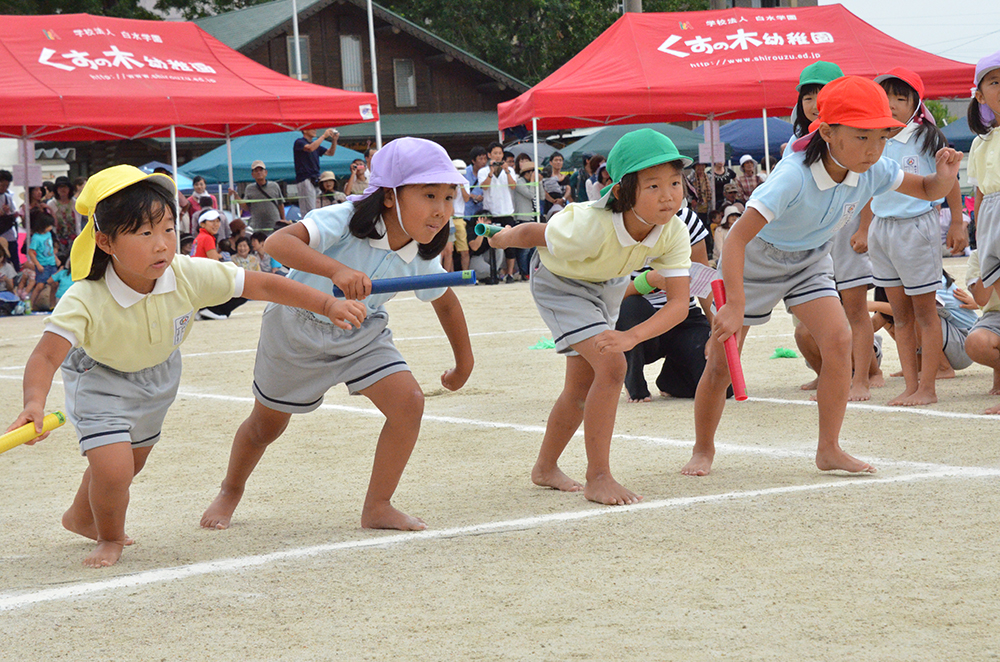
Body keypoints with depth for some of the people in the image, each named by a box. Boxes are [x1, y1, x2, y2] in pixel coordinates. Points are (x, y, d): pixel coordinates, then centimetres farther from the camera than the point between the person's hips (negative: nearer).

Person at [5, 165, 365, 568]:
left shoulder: (190, 276, -31)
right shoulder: (85, 301, -39)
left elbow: (263, 286, -24)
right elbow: (46, 356, -45)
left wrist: (328, 305, -25)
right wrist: (34, 403, -65)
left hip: (157, 376, 5)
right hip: (100, 379, -5)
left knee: (132, 461, 25)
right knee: (113, 467, -21)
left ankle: (81, 518, 56)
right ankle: (110, 539, 14)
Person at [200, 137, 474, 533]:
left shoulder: (421, 259, -17)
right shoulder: (346, 221, -34)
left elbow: (446, 304, 5)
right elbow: (277, 242, -47)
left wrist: (464, 362, 15)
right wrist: (336, 270, -61)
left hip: (362, 335, 4)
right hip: (297, 328, -4)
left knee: (409, 402, -18)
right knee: (267, 425, 14)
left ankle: (377, 508, -5)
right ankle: (231, 492, 45)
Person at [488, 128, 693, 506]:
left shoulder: (674, 234, -29)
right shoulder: (589, 227, -43)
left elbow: (679, 303, -32)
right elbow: (532, 234, -24)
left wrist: (630, 336, -48)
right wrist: (502, 238, -2)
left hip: (608, 283, 6)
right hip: (560, 280, -6)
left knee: (583, 384, 16)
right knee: (611, 366, -22)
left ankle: (546, 468, 37)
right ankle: (598, 478, -14)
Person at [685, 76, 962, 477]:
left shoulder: (873, 172, -19)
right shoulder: (794, 176, -38)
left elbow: (926, 190, -2)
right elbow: (737, 237, -41)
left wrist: (944, 176, -28)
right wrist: (734, 306, -48)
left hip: (809, 260, 5)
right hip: (755, 258, -5)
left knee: (838, 340, -15)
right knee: (721, 362, -3)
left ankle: (829, 450, -4)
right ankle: (703, 450, 21)